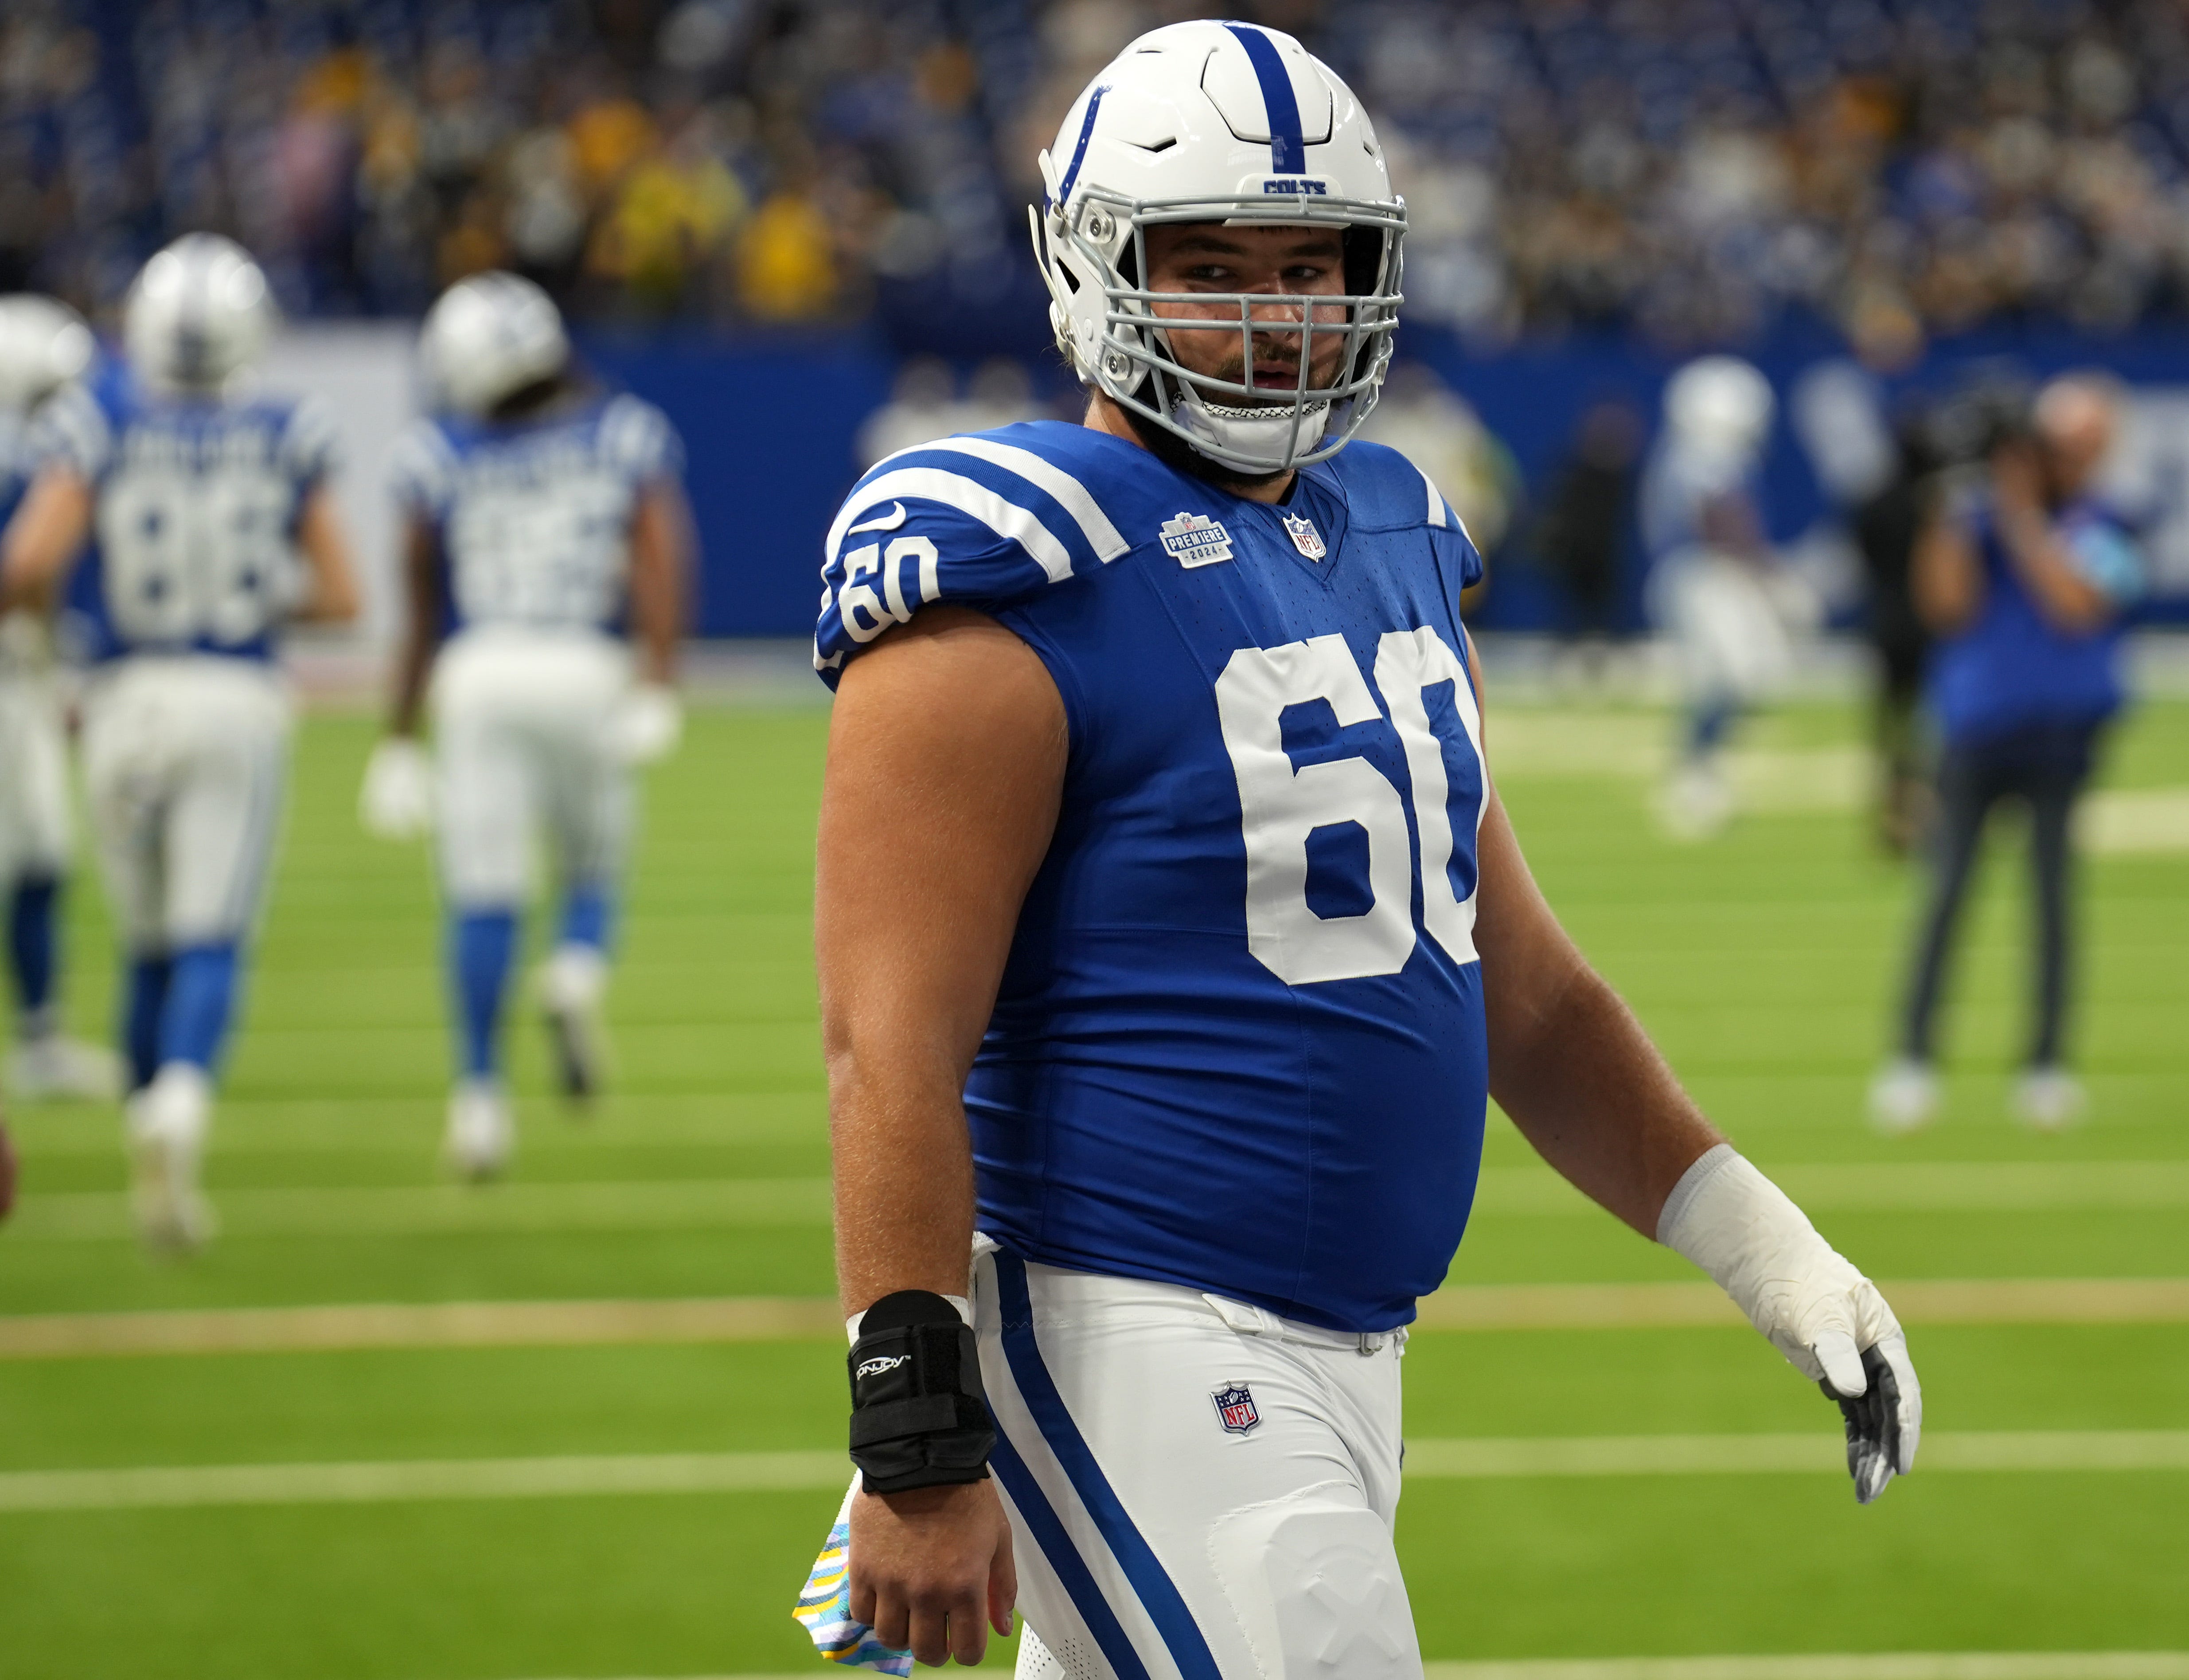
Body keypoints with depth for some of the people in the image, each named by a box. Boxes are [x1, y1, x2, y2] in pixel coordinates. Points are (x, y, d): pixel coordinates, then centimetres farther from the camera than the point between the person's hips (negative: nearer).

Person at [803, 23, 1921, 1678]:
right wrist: (918, 1439, -23)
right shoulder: (1022, 601, -12)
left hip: (1336, 1356, 9)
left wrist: (1767, 1249, 12)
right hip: (1136, 1345, -9)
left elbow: (1519, 985, 20)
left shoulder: (1384, 546, 14)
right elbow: (893, 1044, -17)